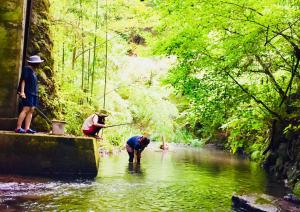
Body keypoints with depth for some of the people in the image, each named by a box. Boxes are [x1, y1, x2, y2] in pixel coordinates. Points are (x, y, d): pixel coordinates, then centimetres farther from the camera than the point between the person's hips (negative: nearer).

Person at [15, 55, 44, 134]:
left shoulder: (33, 71, 21)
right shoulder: (27, 69, -4)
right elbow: (23, 80, -11)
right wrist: (22, 92, -18)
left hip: (33, 93, 9)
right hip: (27, 93, -9)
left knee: (31, 110, 2)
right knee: (26, 109, -15)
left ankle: (27, 128, -1)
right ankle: (18, 128, -14)